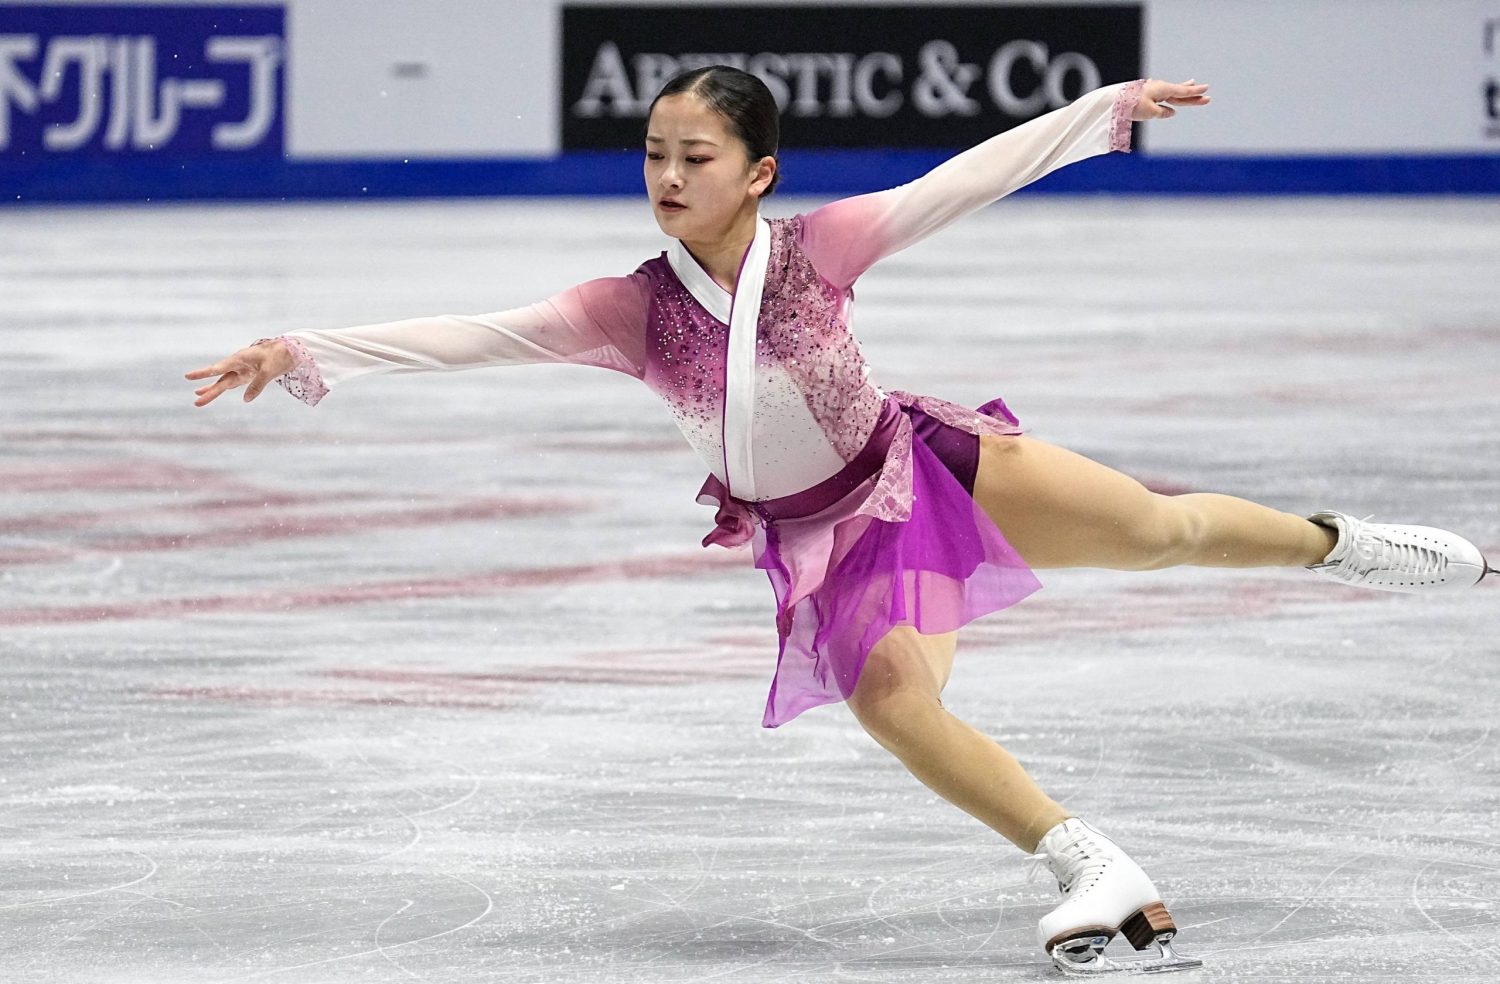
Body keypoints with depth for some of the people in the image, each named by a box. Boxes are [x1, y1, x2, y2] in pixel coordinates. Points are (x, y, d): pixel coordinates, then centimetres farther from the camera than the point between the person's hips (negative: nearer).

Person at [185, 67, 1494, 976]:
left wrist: (1110, 106, -12)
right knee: (891, 697, -26)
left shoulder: (818, 247, -17)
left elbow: (971, 177, -13)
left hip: (925, 466, 0)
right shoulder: (631, 312, -16)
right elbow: (470, 338, -22)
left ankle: (1336, 542, 25)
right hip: (829, 546, 0)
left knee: (1157, 528, -6)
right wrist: (306, 354, -31)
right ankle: (1096, 875, -19)